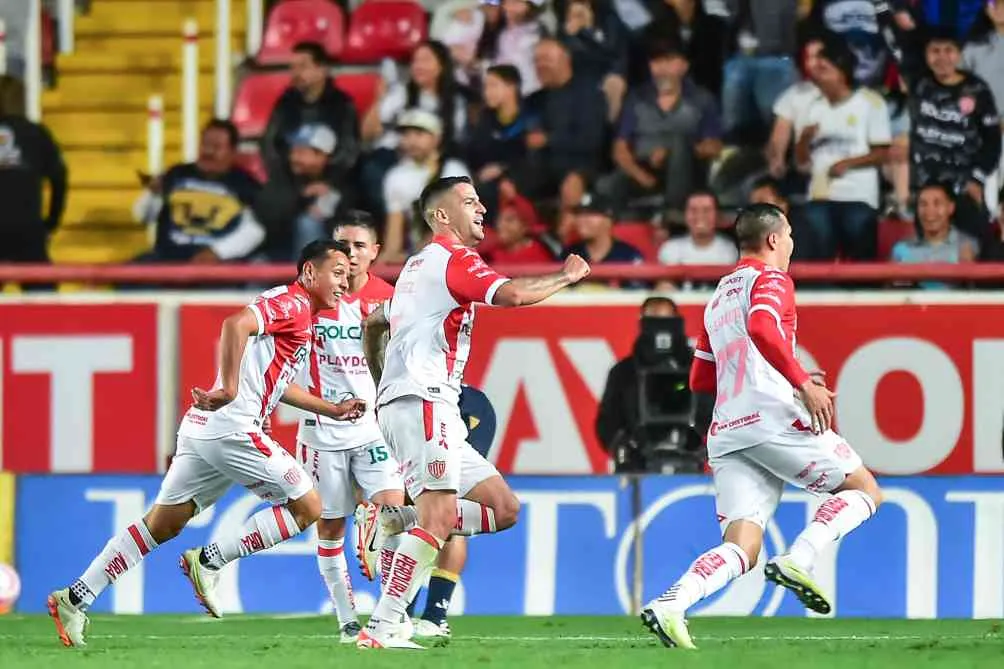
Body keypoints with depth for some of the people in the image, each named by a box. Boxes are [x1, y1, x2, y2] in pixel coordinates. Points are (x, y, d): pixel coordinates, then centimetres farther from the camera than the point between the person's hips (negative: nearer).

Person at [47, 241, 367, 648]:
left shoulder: (295, 310, 24)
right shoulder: (293, 304, -7)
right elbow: (236, 324, -24)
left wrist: (333, 410, 34)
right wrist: (228, 389, -30)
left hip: (202, 430, 10)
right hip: (232, 429, -10)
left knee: (161, 525, 14)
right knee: (307, 507, -3)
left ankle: (75, 599, 13)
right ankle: (209, 561, -4)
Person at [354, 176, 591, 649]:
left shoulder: (419, 266, 25)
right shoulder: (452, 259, -6)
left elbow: (373, 324, 35)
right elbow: (513, 294, -21)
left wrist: (381, 388, 37)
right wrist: (566, 276, -5)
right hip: (423, 402, -10)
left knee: (503, 508, 6)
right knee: (439, 517, -20)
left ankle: (388, 521, -1)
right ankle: (381, 628, -25)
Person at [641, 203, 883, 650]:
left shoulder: (718, 298, 28)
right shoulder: (771, 279, 3)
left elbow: (700, 380, 31)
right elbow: (761, 328, -19)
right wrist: (803, 383, -18)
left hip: (726, 434, 7)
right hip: (773, 418, -7)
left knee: (741, 549, -1)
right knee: (865, 491, 6)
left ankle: (671, 605, -27)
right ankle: (797, 560, -17)